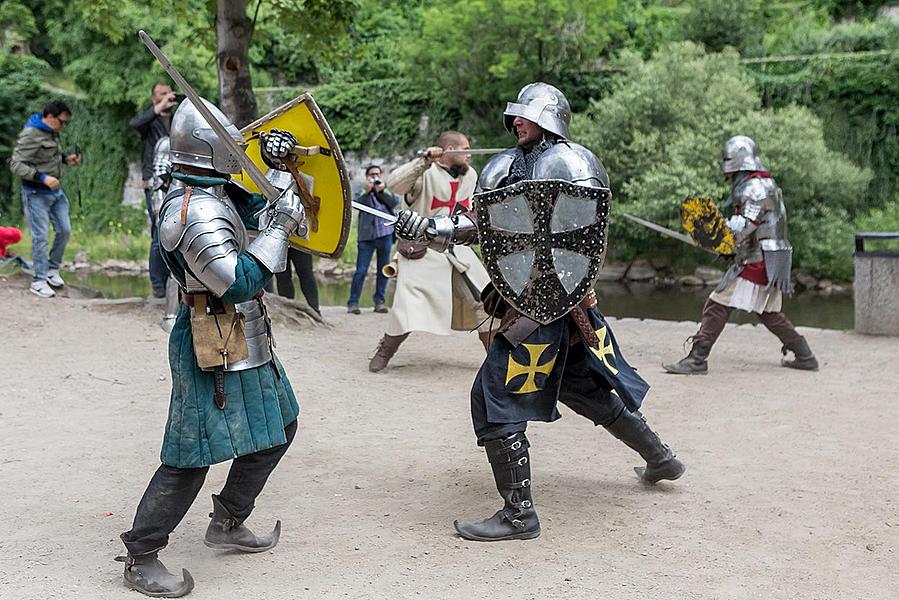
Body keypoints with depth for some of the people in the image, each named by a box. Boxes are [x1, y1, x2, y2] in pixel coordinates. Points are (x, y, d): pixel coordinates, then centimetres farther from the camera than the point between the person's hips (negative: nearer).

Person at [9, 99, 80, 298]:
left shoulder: (52, 132, 7)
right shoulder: (30, 135, -19)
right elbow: (16, 165, -22)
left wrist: (65, 158, 5)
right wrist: (43, 178, -30)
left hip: (56, 191, 8)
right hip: (37, 194, -8)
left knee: (64, 231, 12)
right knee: (41, 236, -5)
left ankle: (52, 270, 29)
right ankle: (39, 281, 4)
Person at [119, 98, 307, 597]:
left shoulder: (208, 195, 8)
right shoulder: (199, 214, -24)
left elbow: (242, 210, 28)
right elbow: (238, 282, -29)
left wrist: (274, 173, 15)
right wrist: (278, 226, -25)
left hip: (245, 344, 11)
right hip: (214, 352, -11)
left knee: (278, 428, 20)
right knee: (192, 455, -4)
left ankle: (227, 523, 33)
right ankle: (141, 556, 9)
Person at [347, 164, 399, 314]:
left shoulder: (388, 191, 13)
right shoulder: (363, 193, 9)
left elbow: (395, 203, -3)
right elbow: (357, 204, -8)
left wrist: (382, 191, -11)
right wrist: (367, 191, -18)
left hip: (385, 235, 2)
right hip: (367, 236, -2)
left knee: (383, 270, 6)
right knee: (361, 271, -5)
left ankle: (379, 301, 14)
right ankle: (353, 303, -2)